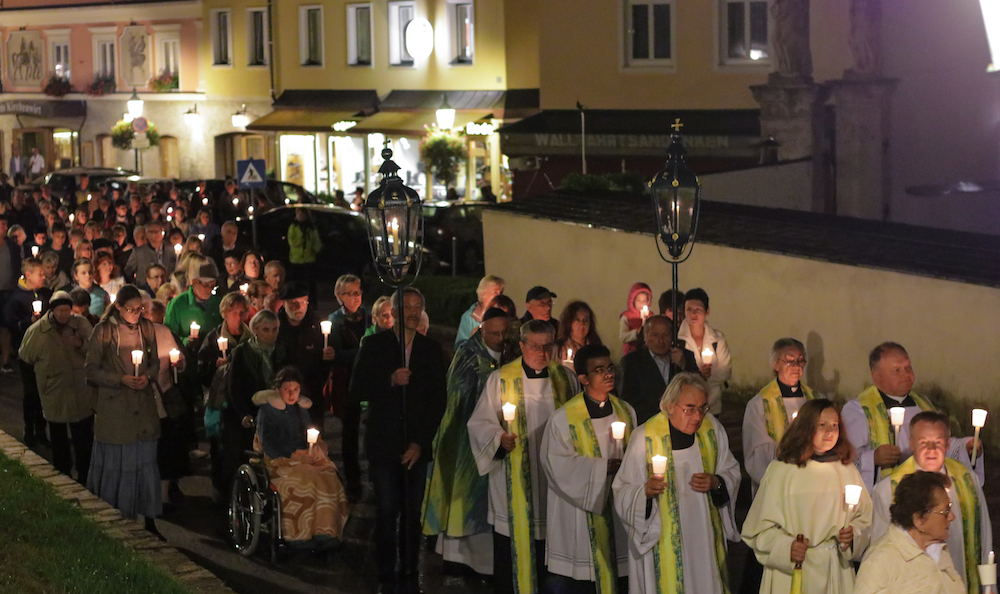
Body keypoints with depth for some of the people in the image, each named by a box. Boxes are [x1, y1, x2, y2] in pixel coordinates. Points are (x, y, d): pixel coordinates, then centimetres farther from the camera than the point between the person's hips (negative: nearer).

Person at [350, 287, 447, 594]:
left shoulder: (431, 350, 10)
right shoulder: (374, 344, 6)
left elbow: (438, 401, 7)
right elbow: (357, 390, 1)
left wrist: (420, 443, -1)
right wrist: (390, 381, -15)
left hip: (416, 446, 1)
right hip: (383, 442, -1)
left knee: (412, 513, 0)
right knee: (386, 512, -4)